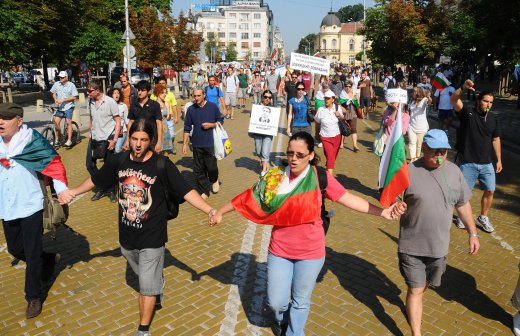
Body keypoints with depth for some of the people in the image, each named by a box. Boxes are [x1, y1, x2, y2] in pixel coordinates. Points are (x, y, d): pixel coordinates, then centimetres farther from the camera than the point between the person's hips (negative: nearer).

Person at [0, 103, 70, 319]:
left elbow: (53, 163, -16)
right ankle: (49, 260, 45)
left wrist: (61, 189, -31)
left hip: (30, 207, -6)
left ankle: (33, 297, 21)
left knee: (32, 254, 3)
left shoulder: (31, 141, -14)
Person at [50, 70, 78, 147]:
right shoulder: (56, 84, 3)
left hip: (68, 107, -4)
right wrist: (55, 99, -3)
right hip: (59, 107, 4)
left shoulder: (71, 85, -8)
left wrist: (63, 100, -17)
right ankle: (58, 138, 20)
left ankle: (69, 140, 1)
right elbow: (54, 93, 18)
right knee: (56, 122, 1)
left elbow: (74, 97, -10)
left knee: (68, 123, -4)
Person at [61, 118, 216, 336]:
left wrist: (210, 210, -31)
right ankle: (158, 291, 58)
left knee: (147, 285, 5)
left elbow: (186, 192, -20)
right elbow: (96, 179, 12)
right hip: (127, 235, 5)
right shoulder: (119, 161, -6)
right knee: (144, 275, 27)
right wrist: (74, 192, 21)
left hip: (152, 236, -4)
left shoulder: (162, 165, -18)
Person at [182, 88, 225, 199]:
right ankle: (204, 191, 20)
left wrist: (211, 125, -10)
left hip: (210, 143, -2)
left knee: (211, 166, -1)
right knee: (199, 170, 6)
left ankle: (214, 180, 34)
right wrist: (185, 144, 2)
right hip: (197, 144, 2)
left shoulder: (212, 107, -1)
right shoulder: (191, 109, 1)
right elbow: (187, 128, 5)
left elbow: (221, 120, 9)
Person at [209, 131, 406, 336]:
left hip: (310, 253, -1)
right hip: (279, 251, 2)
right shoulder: (275, 177, -8)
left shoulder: (320, 177, -13)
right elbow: (250, 197, 1)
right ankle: (282, 319, 51)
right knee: (276, 302, 14)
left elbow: (348, 198, -10)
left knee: (301, 302, 16)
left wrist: (382, 212, -16)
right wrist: (221, 212, 6)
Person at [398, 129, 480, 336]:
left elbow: (463, 204, 10)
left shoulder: (454, 171, -1)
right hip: (412, 246, -4)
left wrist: (473, 233, 12)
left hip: (439, 245, 5)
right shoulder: (409, 172, -16)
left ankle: (413, 304, 52)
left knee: (425, 285, 24)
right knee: (416, 290, 2)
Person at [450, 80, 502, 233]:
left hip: (487, 164, 5)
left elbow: (495, 140, 14)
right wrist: (463, 88, -42)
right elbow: (454, 99, -23)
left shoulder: (493, 119, 7)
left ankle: (483, 218, 29)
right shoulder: (467, 113, -7)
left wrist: (499, 160, 12)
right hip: (468, 163, -5)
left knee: (490, 191, 9)